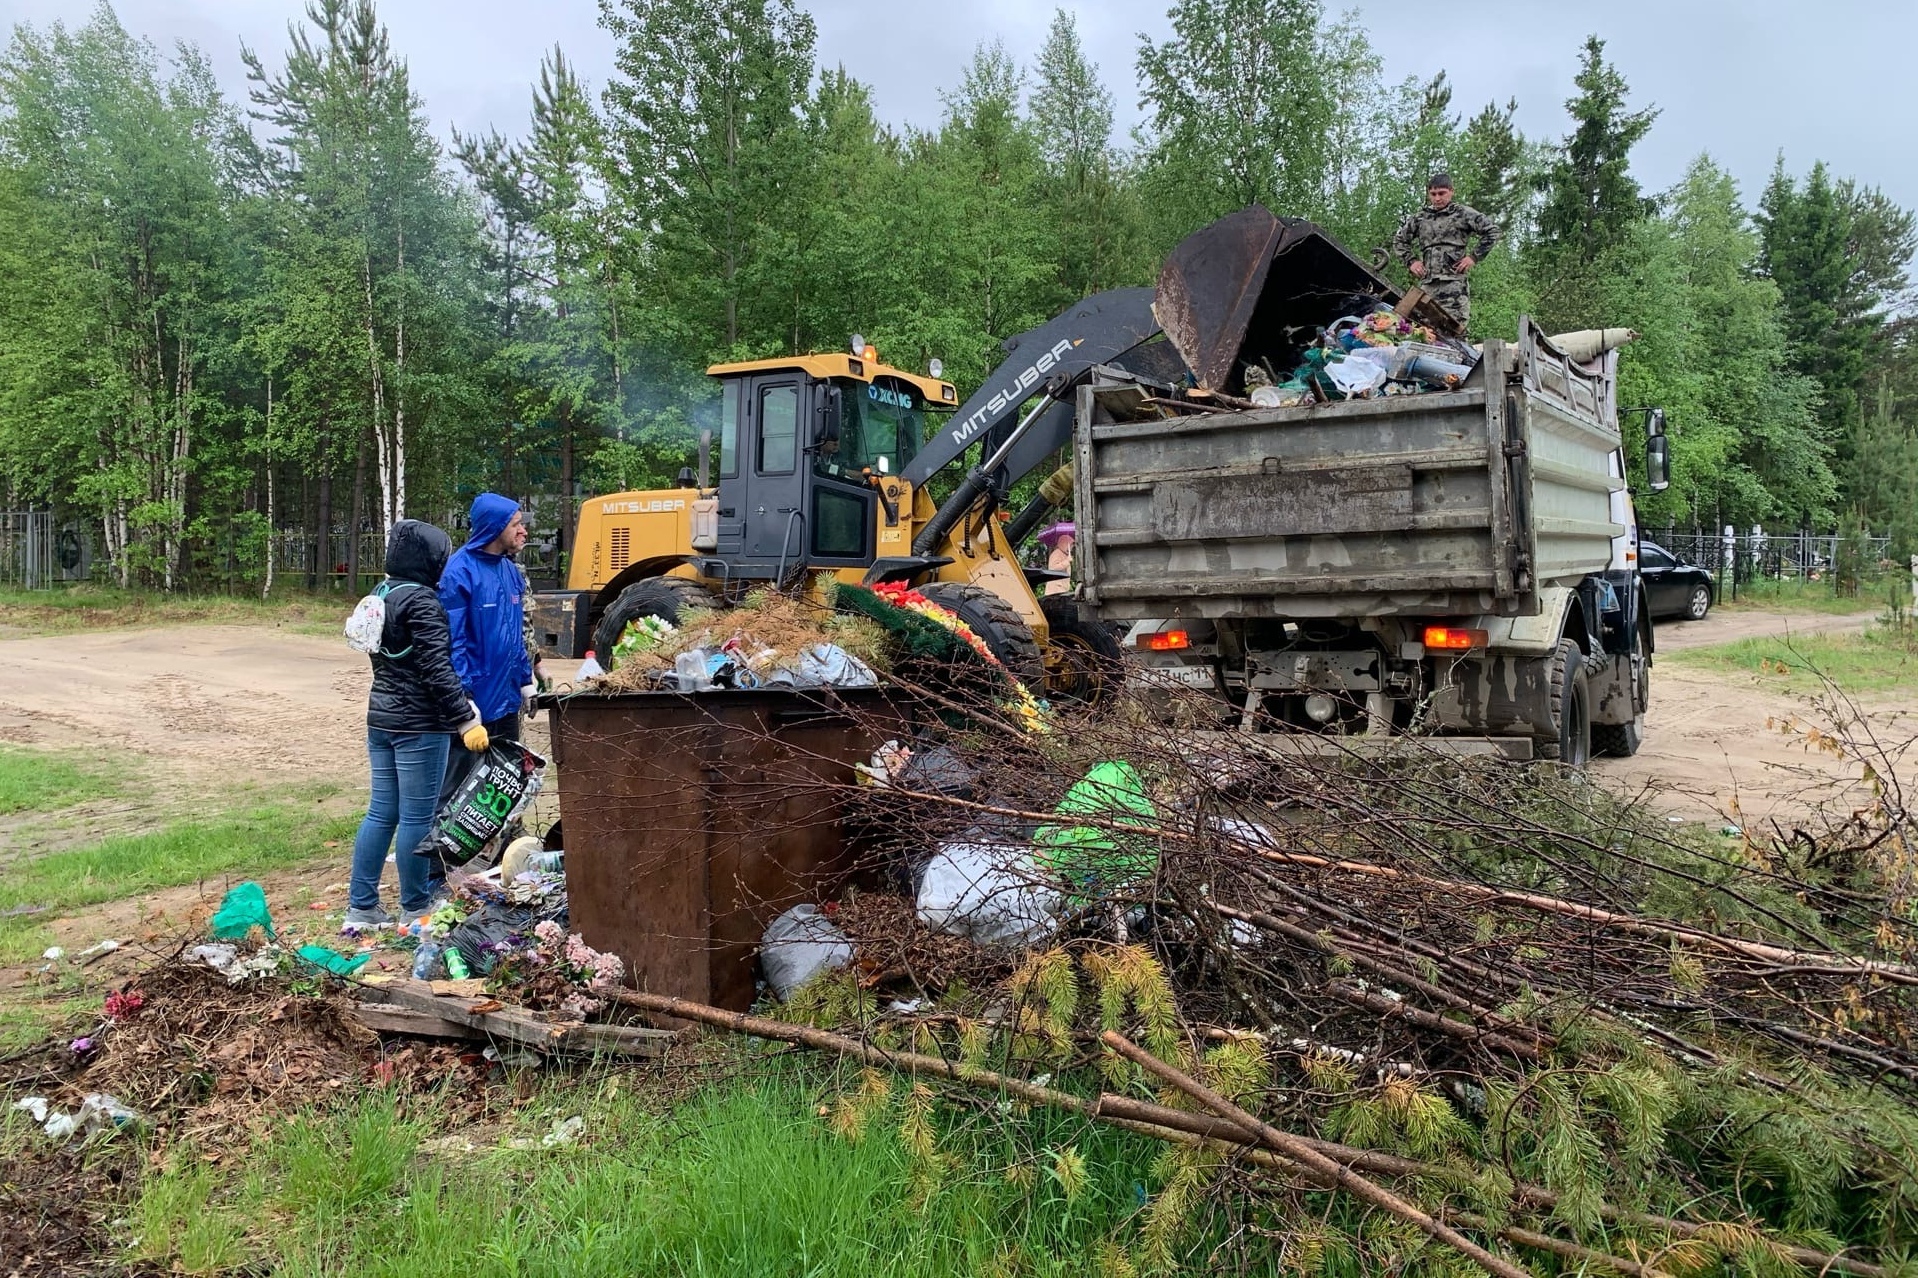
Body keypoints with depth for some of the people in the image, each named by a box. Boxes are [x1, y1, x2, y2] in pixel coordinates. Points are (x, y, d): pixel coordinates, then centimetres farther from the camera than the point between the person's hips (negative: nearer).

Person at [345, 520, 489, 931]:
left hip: (381, 718, 9)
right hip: (418, 725, -9)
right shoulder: (421, 602, -16)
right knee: (417, 818, 1)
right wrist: (466, 720, -19)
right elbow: (437, 669, -21)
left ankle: (360, 907, 18)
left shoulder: (383, 594, 12)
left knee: (381, 813, 13)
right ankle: (416, 909, 11)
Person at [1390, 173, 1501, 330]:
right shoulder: (1420, 218, 18)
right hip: (1426, 282, 4)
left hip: (1454, 281, -4)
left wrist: (1474, 257, -2)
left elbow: (1492, 230, 3)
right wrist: (1411, 261, 14)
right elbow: (1398, 240, 28)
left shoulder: (1463, 213, 6)